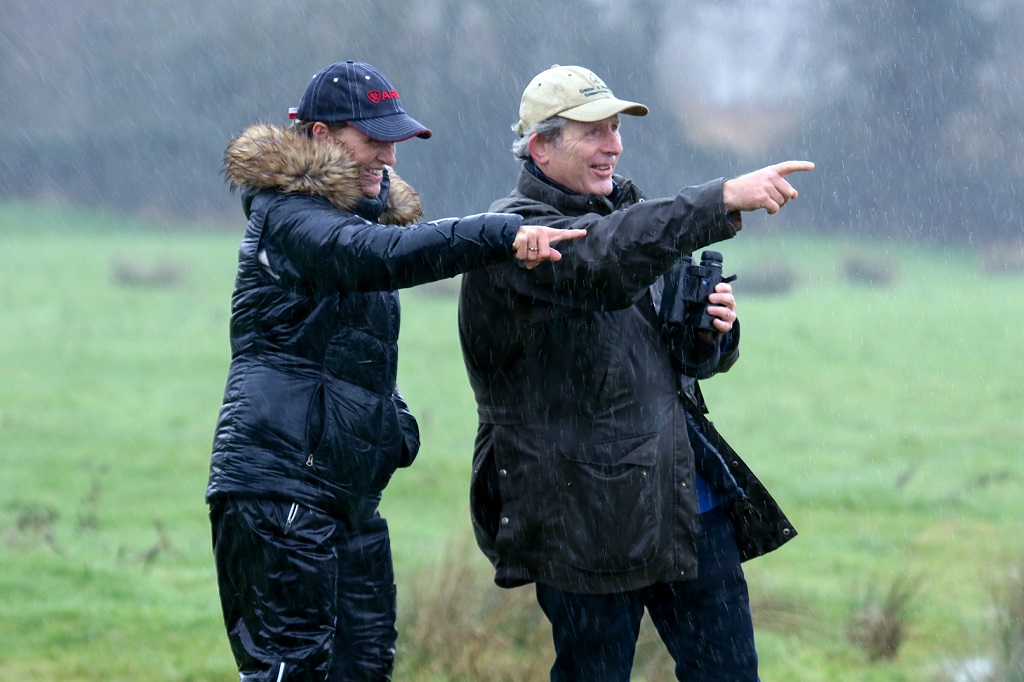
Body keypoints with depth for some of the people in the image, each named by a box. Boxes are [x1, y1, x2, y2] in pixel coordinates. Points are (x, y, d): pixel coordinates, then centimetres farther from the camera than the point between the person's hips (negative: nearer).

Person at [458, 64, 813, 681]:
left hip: (686, 487, 7)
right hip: (586, 510, -7)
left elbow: (694, 359, 23)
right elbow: (605, 259, -31)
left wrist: (712, 333, -3)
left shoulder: (631, 213, 16)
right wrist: (725, 200, -37)